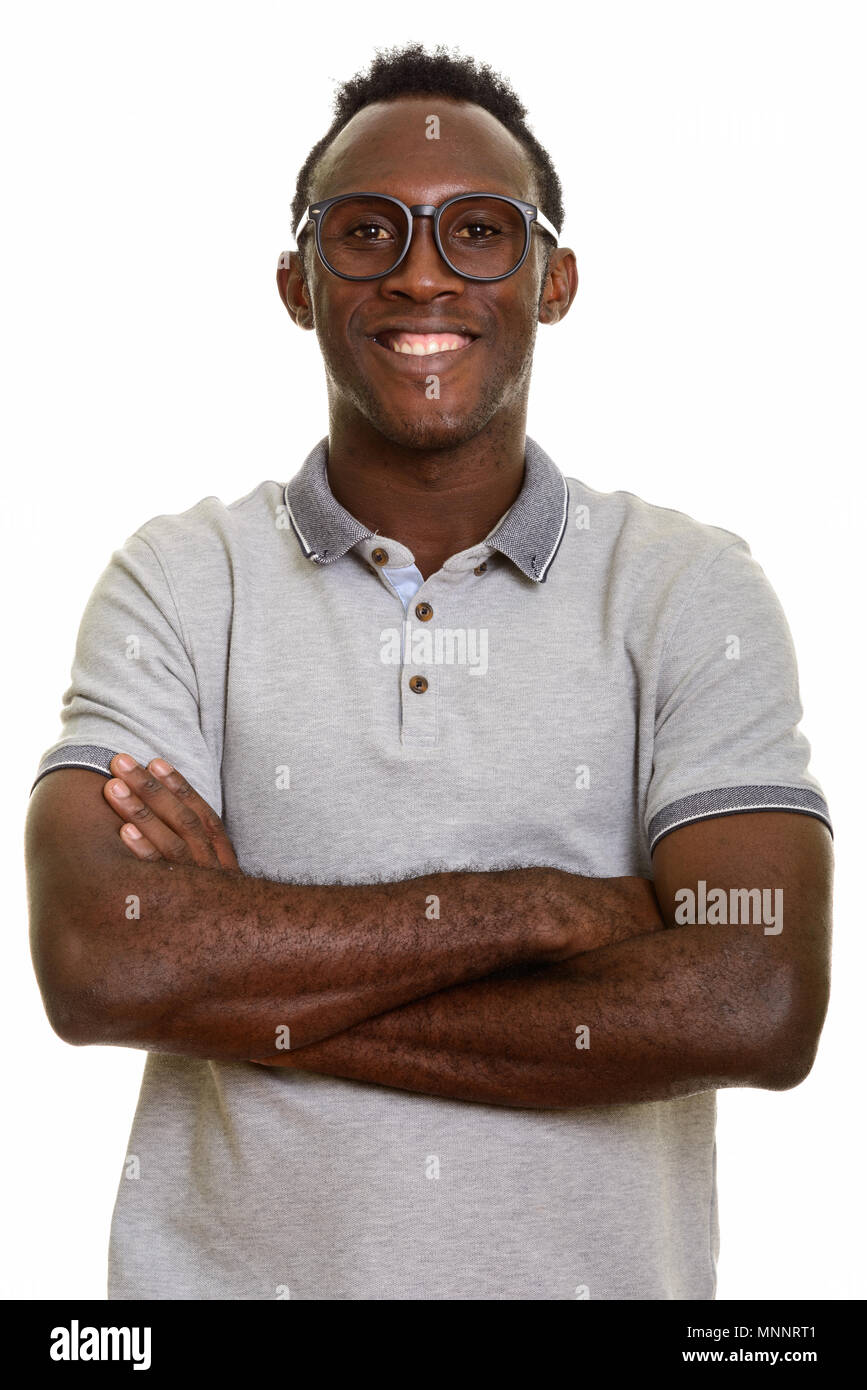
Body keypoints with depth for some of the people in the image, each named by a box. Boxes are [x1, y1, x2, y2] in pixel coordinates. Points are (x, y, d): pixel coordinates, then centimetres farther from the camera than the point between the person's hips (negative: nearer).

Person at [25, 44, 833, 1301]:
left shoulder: (695, 590, -6)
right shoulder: (178, 581, -5)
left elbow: (754, 1009, -19)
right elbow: (97, 964, -19)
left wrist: (255, 986, -18)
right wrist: (542, 906, -20)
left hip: (599, 1269, 0)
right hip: (225, 1267, 0)